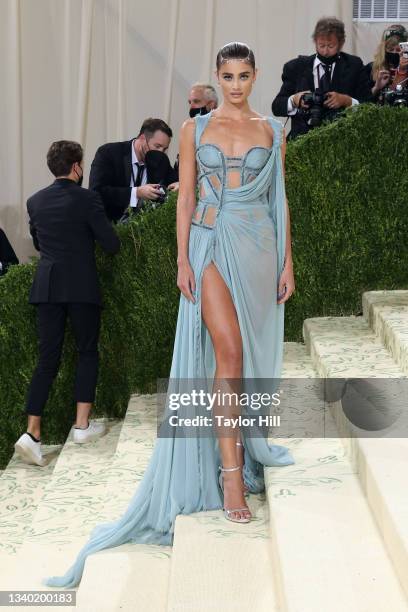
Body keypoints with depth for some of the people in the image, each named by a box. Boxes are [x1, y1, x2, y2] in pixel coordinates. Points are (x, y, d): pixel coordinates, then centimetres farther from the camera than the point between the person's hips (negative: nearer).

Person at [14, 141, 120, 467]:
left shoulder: (35, 201, 8)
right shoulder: (87, 198, -8)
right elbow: (112, 244, -6)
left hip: (47, 286, 4)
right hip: (82, 286, -4)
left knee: (48, 358, 5)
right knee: (88, 352, 12)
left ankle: (33, 433, -5)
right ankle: (83, 425, 12)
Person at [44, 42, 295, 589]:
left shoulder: (273, 132, 10)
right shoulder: (195, 129, 6)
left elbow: (280, 200, 10)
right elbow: (185, 196, 3)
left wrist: (287, 262, 5)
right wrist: (182, 260, -5)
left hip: (259, 247, 2)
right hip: (212, 244, -2)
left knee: (253, 352, 6)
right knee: (227, 350, -13)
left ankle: (244, 447, 24)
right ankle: (231, 474, -12)